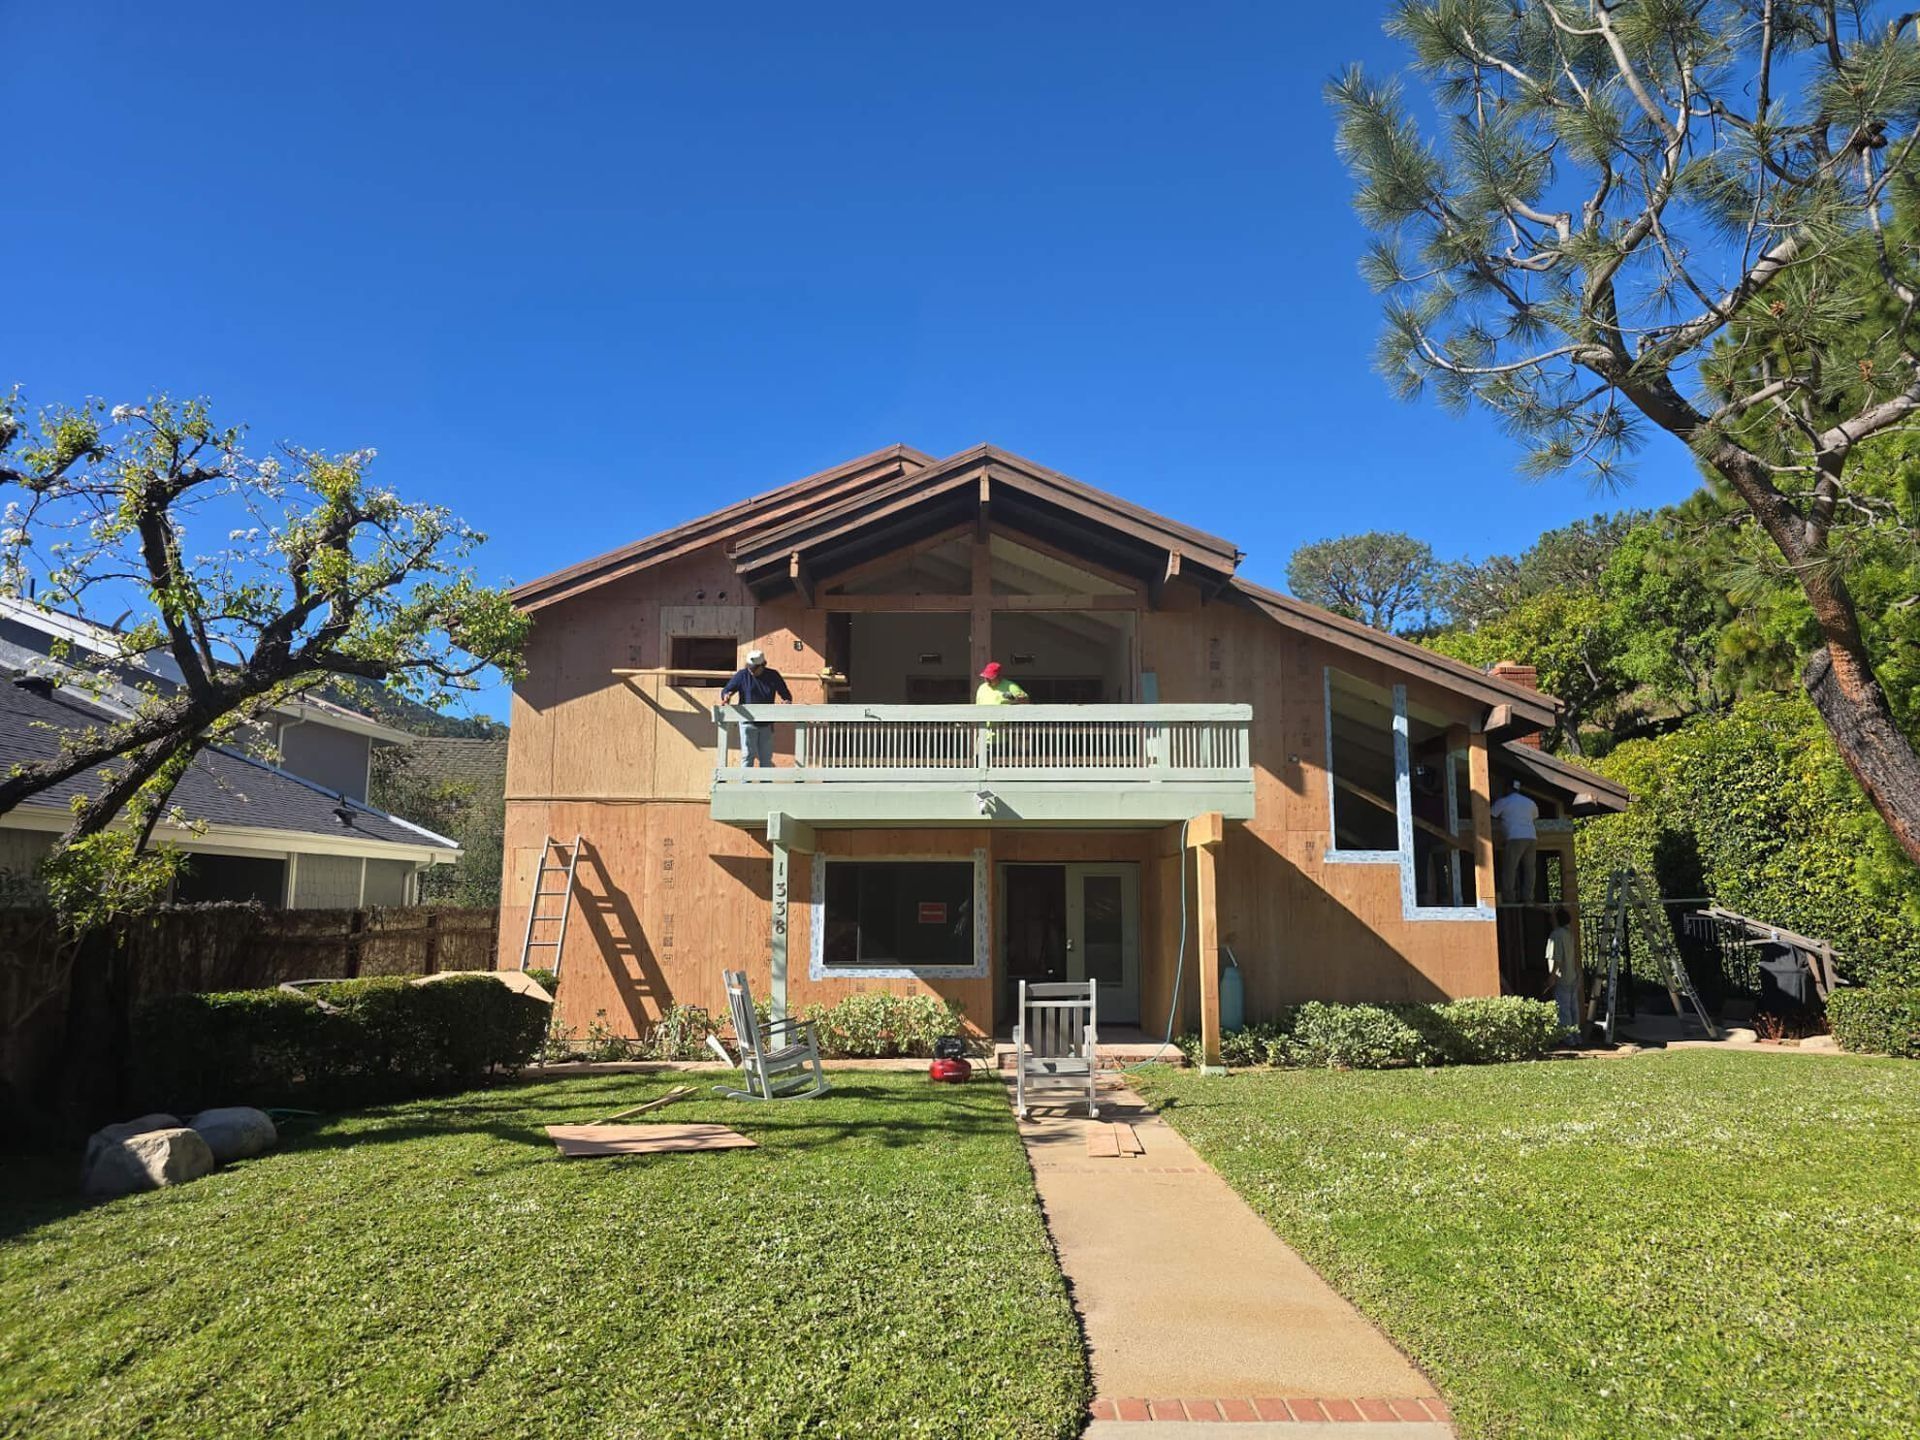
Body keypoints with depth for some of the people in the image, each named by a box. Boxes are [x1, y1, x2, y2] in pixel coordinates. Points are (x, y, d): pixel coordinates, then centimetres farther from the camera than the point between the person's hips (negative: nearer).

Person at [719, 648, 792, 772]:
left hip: (766, 724, 2)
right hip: (748, 722, -2)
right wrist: (726, 696, -25)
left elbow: (786, 694, 9)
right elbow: (726, 690, -2)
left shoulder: (773, 675, 3)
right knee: (748, 755, -3)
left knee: (766, 757, 9)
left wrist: (787, 701, -13)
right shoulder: (742, 675, -2)